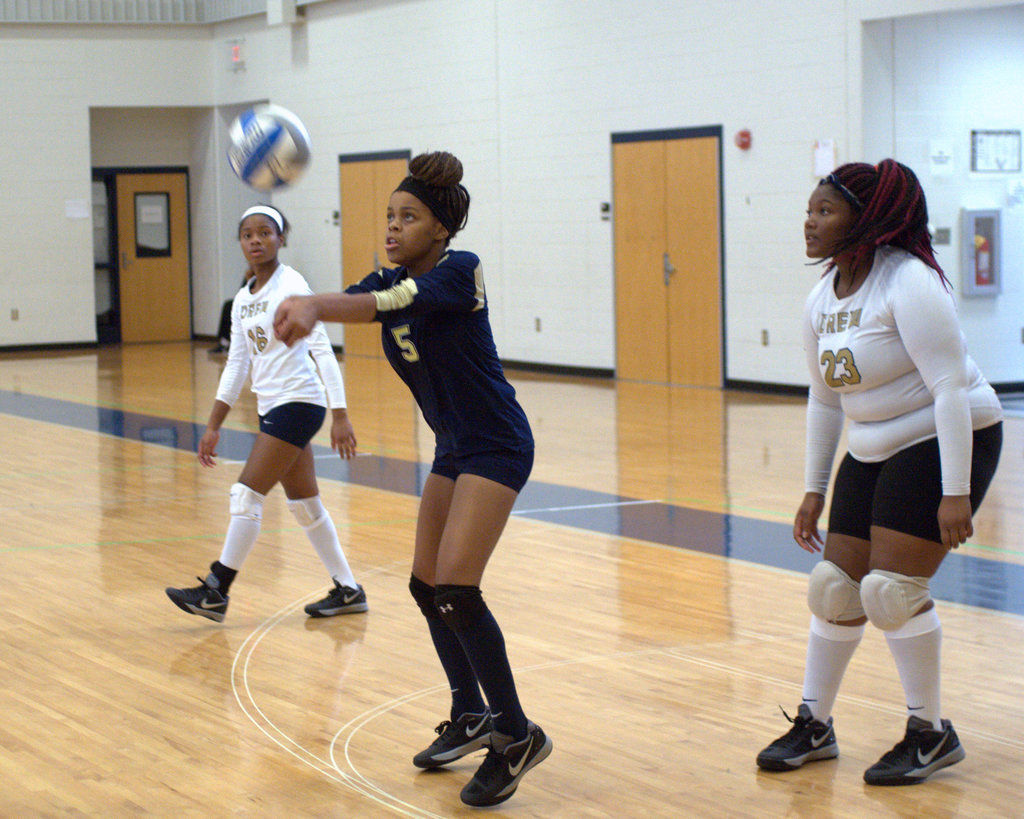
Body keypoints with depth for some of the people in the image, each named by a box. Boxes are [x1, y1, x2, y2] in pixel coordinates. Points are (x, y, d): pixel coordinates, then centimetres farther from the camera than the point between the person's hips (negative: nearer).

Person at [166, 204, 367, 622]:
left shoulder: (290, 285, -12)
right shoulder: (243, 299, 11)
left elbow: (322, 349, -17)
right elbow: (236, 364, 17)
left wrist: (339, 415, -23)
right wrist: (213, 426, 15)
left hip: (298, 402, -8)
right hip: (272, 407, 8)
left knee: (247, 494, -8)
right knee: (304, 504, 12)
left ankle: (216, 591, -1)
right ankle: (347, 590, 20)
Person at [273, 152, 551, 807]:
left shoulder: (458, 271, -17)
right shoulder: (395, 280, 6)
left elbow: (381, 304, -35)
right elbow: (354, 301, -14)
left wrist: (313, 307, -51)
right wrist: (301, 305, -37)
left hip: (497, 446, -9)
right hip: (454, 448, 9)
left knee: (455, 588, -18)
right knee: (427, 587, 11)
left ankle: (517, 735, -8)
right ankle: (471, 719, 28)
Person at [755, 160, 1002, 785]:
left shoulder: (910, 283, -21)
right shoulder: (822, 301, 5)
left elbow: (951, 389, -24)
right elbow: (824, 400, 15)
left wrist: (956, 492, -28)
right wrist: (814, 491, 14)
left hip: (943, 445, -8)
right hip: (874, 453, 8)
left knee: (892, 586, -14)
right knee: (836, 584, 7)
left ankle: (932, 734, 3)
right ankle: (815, 724, 21)